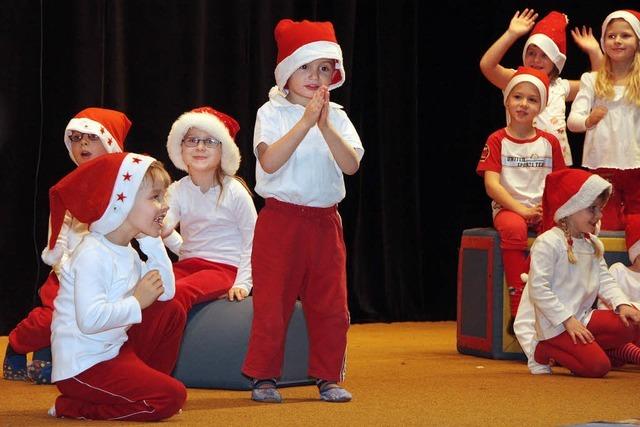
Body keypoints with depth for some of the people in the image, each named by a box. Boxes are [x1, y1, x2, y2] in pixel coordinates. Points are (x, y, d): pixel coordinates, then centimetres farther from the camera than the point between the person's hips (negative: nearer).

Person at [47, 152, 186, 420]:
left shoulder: (127, 253, 10)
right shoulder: (92, 256, -22)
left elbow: (166, 292, 7)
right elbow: (90, 319, -34)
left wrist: (153, 242, 4)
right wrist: (137, 302, -20)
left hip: (115, 348, 10)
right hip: (83, 366, -10)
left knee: (172, 312, 12)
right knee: (171, 397, -16)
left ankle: (146, 385, 16)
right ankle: (73, 407, -8)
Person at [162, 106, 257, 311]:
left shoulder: (235, 192, -5)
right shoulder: (178, 190, 6)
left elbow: (251, 242, -3)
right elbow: (164, 226, -11)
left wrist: (243, 283, -10)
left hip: (224, 266, -4)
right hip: (188, 263, 4)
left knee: (178, 291, -33)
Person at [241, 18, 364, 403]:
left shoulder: (336, 116, 6)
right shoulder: (272, 112, -3)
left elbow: (351, 164, -8)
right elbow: (269, 162, -19)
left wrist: (325, 125, -20)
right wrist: (305, 121, -23)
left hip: (325, 220, 3)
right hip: (281, 218, -3)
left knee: (331, 305, 6)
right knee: (272, 302, -1)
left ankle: (328, 377, 16)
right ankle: (264, 376, 10)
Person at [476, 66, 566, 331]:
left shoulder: (549, 142, 12)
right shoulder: (497, 140, 3)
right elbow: (492, 185, -7)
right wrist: (521, 210, -17)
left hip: (543, 210, 2)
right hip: (508, 208, -2)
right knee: (514, 229, -39)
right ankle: (518, 308, -36)